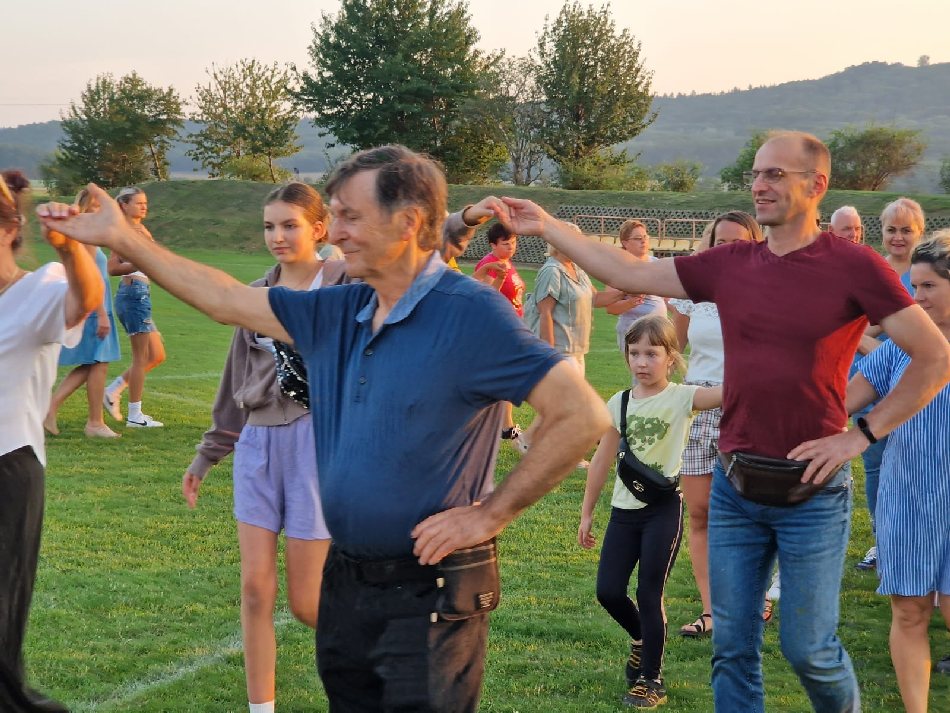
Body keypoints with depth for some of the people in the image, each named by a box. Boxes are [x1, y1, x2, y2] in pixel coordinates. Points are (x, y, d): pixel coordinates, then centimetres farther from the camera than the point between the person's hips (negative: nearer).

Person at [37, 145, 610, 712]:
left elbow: (583, 416, -20)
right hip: (346, 581, 7)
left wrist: (490, 515, -17)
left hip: (430, 597, -7)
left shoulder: (471, 313, -16)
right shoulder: (336, 314, 6)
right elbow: (227, 300, 15)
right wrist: (122, 238, 15)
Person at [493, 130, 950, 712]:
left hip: (811, 491, -4)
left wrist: (862, 434, -10)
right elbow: (628, 274, 7)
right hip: (735, 484, 4)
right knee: (733, 645, 10)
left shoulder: (854, 266, -9)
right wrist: (547, 226, 4)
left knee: (808, 647, 4)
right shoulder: (728, 265, 4)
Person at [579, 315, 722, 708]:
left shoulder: (681, 397, -8)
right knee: (608, 591, 3)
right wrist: (587, 513, 14)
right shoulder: (619, 403, 4)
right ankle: (642, 638, 34)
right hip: (624, 510, 4)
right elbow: (602, 460, 11)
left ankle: (651, 679, 13)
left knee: (649, 595, -2)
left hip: (664, 509, -4)